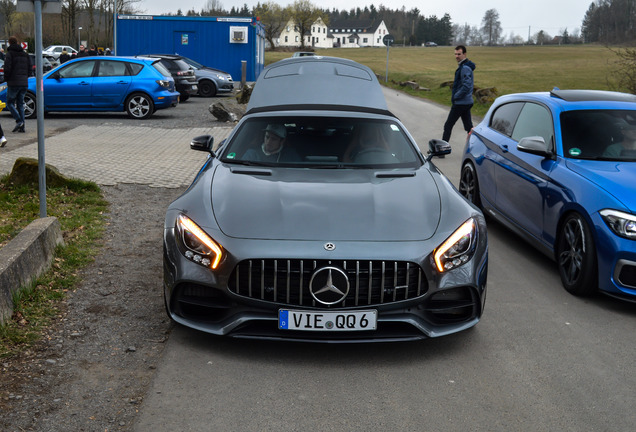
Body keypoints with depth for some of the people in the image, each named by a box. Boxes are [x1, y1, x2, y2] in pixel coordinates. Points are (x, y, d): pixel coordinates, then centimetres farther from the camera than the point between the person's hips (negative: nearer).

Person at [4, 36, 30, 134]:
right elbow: (29, 68, 13)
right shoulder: (25, 54, 13)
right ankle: (22, 127, 4)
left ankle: (18, 121, -14)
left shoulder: (10, 53, -7)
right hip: (24, 82, 6)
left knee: (10, 103, 4)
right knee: (20, 104, 10)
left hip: (13, 83, -6)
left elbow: (7, 68, -13)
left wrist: (6, 79, 1)